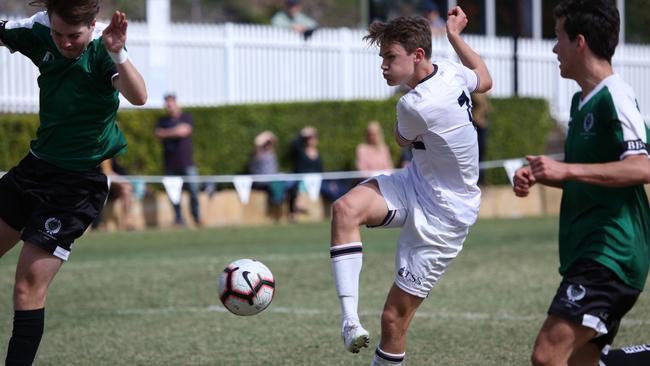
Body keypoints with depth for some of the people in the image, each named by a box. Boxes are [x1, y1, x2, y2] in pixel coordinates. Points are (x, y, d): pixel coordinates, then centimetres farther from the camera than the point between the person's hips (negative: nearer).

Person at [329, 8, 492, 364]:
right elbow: (484, 81, 18)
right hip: (416, 186, 8)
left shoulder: (415, 106, -30)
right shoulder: (449, 70, -6)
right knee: (345, 208, -23)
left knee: (394, 317, -2)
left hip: (441, 217, -8)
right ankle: (350, 318, -26)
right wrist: (455, 36, 24)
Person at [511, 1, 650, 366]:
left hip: (611, 253, -10)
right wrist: (539, 175, 12)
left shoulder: (615, 96, -11)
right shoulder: (582, 102, 17)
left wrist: (566, 169, -28)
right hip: (588, 254, 10)